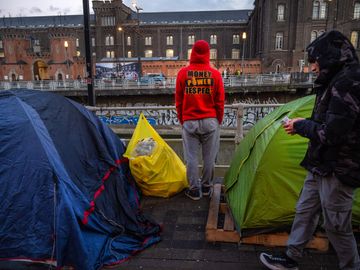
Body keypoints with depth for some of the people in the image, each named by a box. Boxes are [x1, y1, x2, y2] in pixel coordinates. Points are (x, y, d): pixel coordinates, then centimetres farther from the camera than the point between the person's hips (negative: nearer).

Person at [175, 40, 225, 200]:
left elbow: (178, 100, 3)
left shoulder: (183, 73, -1)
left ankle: (194, 190, 15)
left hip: (189, 121, 0)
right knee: (209, 156, 10)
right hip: (210, 121, 1)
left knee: (191, 157, 7)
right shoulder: (215, 74, -2)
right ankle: (206, 187, 23)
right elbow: (220, 101, 2)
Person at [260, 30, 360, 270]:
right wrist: (303, 125, 4)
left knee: (337, 225, 7)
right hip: (322, 165, 10)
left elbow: (331, 134, -27)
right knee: (305, 211, 17)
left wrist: (301, 126, -11)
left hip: (337, 169, -10)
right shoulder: (339, 80, 9)